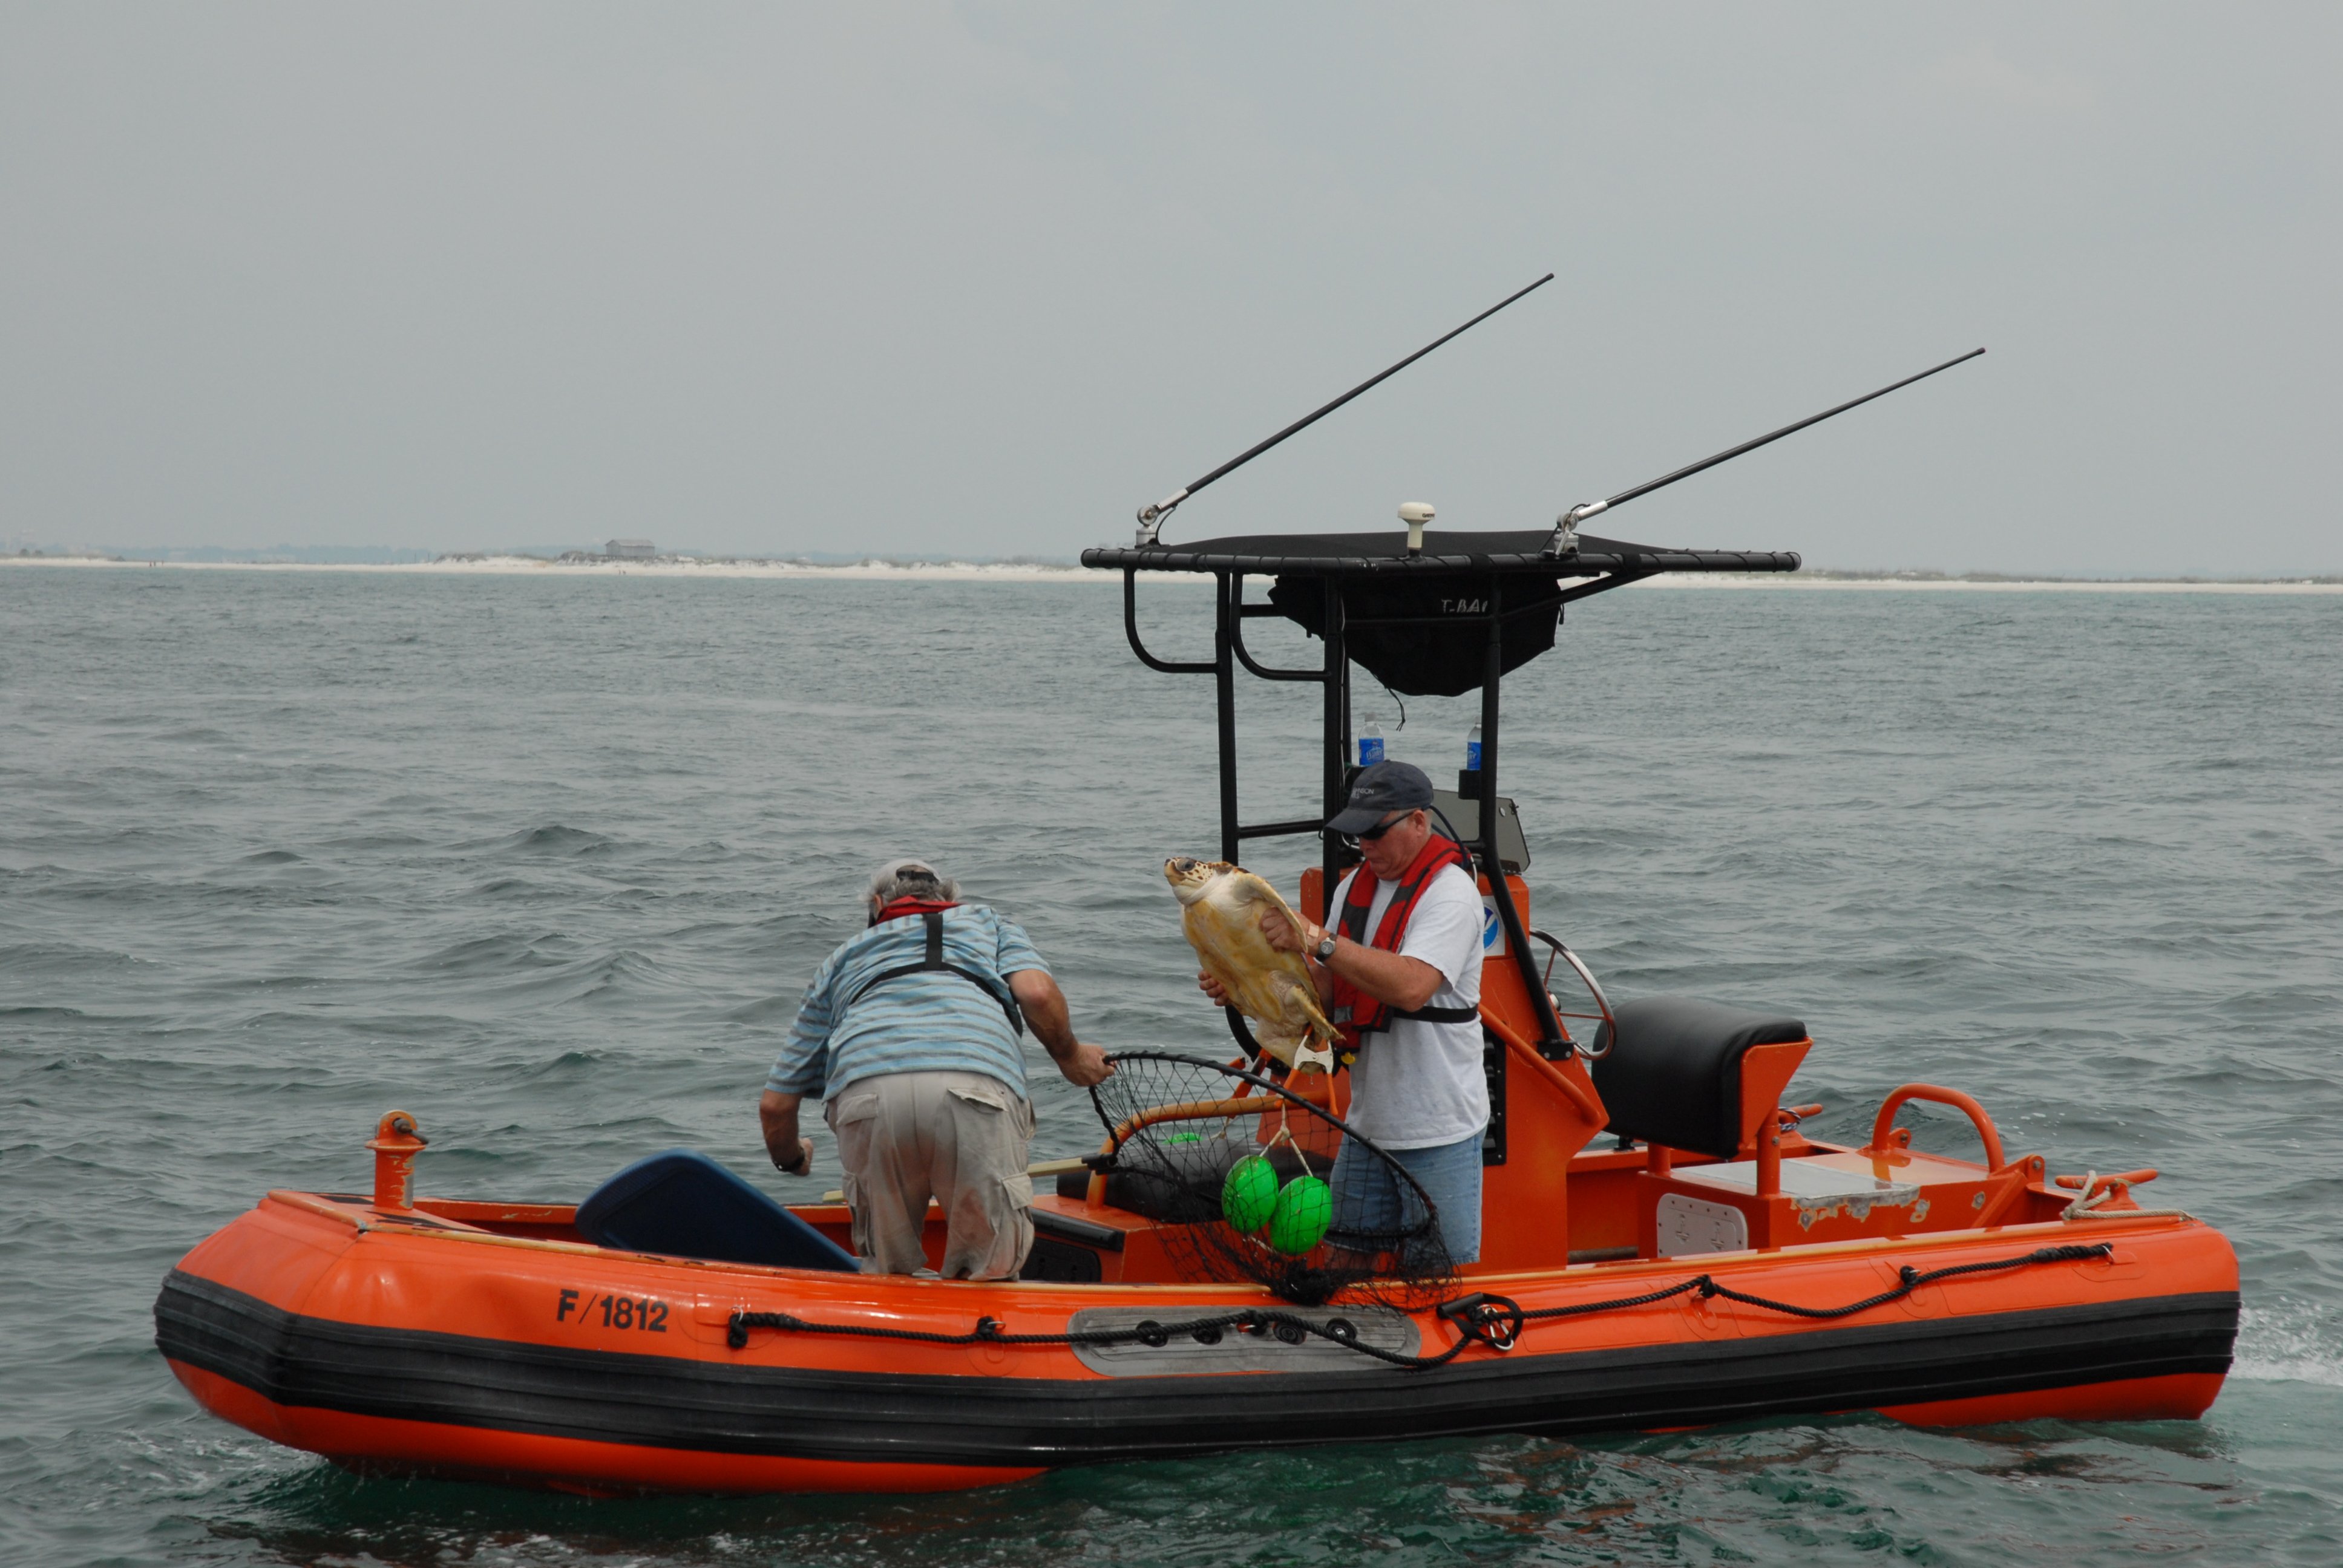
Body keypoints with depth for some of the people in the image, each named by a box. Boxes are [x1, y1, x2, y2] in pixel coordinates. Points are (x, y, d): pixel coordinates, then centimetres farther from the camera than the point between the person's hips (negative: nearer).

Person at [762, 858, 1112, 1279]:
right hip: (979, 1083, -1)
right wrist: (1070, 1057, 30)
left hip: (864, 1096, 1)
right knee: (991, 1272, 7)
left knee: (888, 1270, 13)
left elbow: (775, 1105, 32)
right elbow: (1037, 994, 11)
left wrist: (792, 1159, 53)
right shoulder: (990, 925, 36)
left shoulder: (841, 960, 38)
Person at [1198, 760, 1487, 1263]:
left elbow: (1412, 987, -28)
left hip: (1438, 1132, -8)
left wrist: (1318, 941, -29)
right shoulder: (1355, 887, 12)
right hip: (1368, 1122, 8)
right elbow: (1331, 990, 12)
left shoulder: (1450, 892, -13)